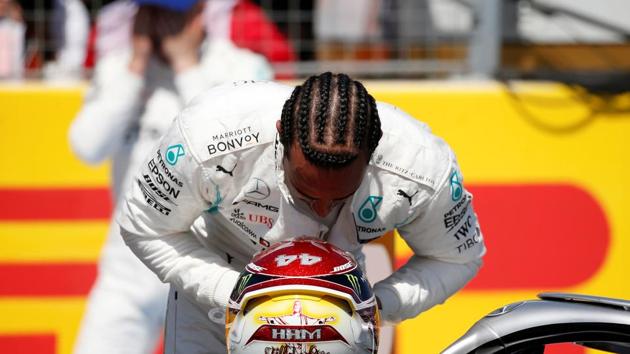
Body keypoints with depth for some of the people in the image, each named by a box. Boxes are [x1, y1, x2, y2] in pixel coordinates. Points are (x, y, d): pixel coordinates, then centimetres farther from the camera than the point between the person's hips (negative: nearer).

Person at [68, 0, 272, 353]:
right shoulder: (118, 67, 8)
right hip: (130, 264, 3)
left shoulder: (244, 69, -3)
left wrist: (188, 67, -13)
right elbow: (89, 146, -5)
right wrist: (134, 70, -7)